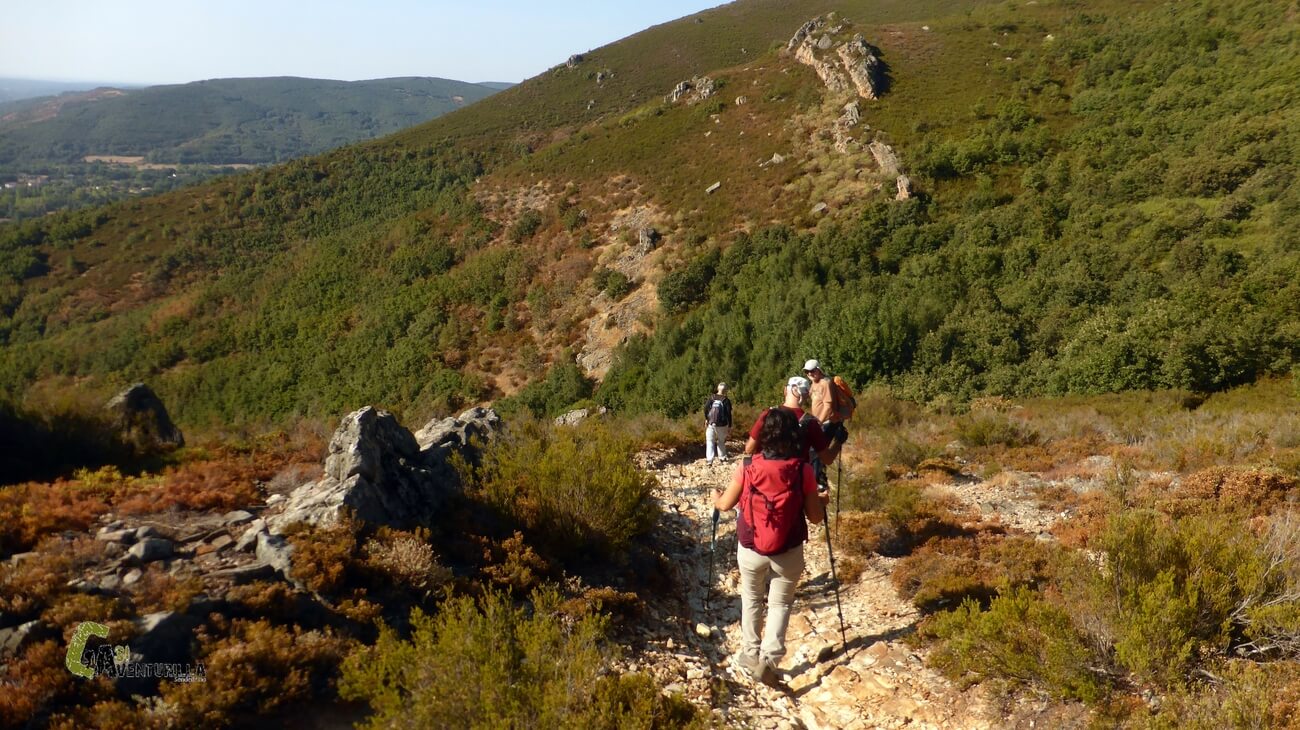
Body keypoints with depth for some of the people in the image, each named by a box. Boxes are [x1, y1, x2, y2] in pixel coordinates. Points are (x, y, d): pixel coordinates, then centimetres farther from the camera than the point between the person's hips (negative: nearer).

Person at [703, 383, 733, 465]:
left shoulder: (711, 397, 1)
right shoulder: (726, 400, -4)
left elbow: (705, 408, -8)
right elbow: (729, 414, -6)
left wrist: (706, 419, 6)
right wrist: (729, 426, -1)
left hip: (711, 423, 1)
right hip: (722, 424, -1)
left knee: (710, 441, 5)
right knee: (721, 441, 16)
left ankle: (709, 460, -4)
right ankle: (721, 458, 19)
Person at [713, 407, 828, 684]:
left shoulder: (748, 466, -13)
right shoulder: (803, 469, -14)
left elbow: (726, 504, -1)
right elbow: (815, 517, -6)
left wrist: (715, 496, 22)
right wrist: (822, 501, 15)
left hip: (750, 549, 1)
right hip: (788, 553, -1)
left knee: (751, 599, 23)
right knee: (780, 603, 16)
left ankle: (751, 654, 32)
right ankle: (769, 658, 2)